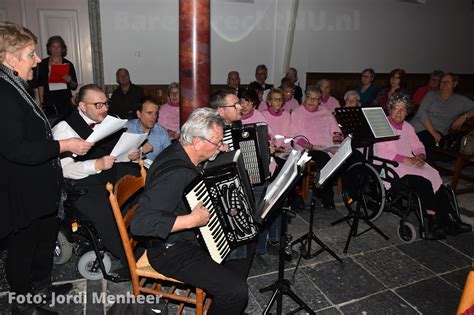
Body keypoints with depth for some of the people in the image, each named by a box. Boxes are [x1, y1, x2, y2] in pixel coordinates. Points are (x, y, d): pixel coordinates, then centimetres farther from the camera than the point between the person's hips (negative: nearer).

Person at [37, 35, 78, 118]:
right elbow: (40, 84, 8)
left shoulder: (68, 64, 5)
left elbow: (74, 87, 7)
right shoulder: (43, 64, 7)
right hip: (49, 101, 0)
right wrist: (41, 102, 0)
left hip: (66, 102, 0)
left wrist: (70, 81, -13)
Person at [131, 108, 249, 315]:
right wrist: (192, 220, -36)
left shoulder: (179, 151, -2)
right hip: (172, 251, -10)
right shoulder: (174, 173, -31)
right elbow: (140, 223, -38)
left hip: (191, 236, 10)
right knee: (236, 291, -20)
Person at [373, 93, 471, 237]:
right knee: (423, 183, -27)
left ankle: (447, 220, -15)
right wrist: (406, 159, -19)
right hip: (390, 167, -6)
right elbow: (381, 152, -14)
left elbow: (418, 147, 20)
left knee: (435, 179, -19)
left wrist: (420, 156, -5)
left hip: (410, 165, 6)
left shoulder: (407, 127, 19)